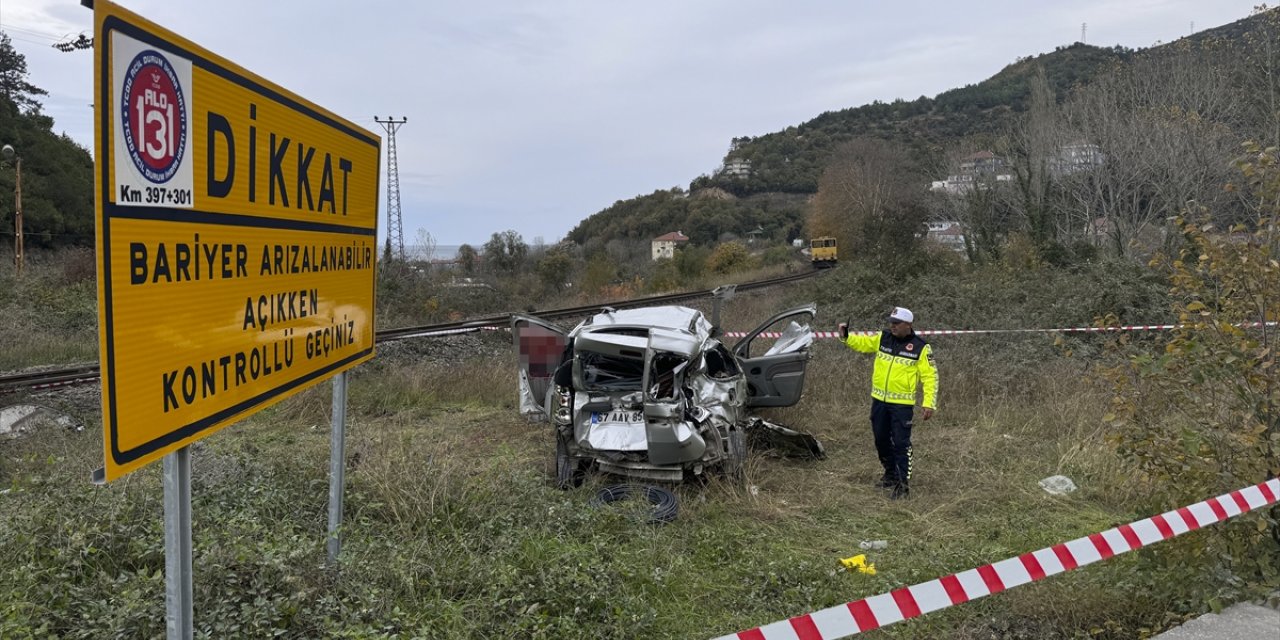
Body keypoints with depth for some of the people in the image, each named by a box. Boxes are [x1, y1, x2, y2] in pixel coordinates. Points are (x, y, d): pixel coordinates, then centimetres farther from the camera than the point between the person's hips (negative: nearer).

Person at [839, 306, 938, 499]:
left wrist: (929, 403, -13)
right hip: (879, 400, 5)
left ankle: (903, 483, 5)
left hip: (902, 404, -5)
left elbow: (930, 376, -7)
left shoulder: (920, 347, -8)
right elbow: (861, 342, 11)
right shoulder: (882, 338, 3)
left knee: (901, 443, -4)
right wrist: (846, 337, -10)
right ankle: (891, 474, 35)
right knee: (881, 439, 16)